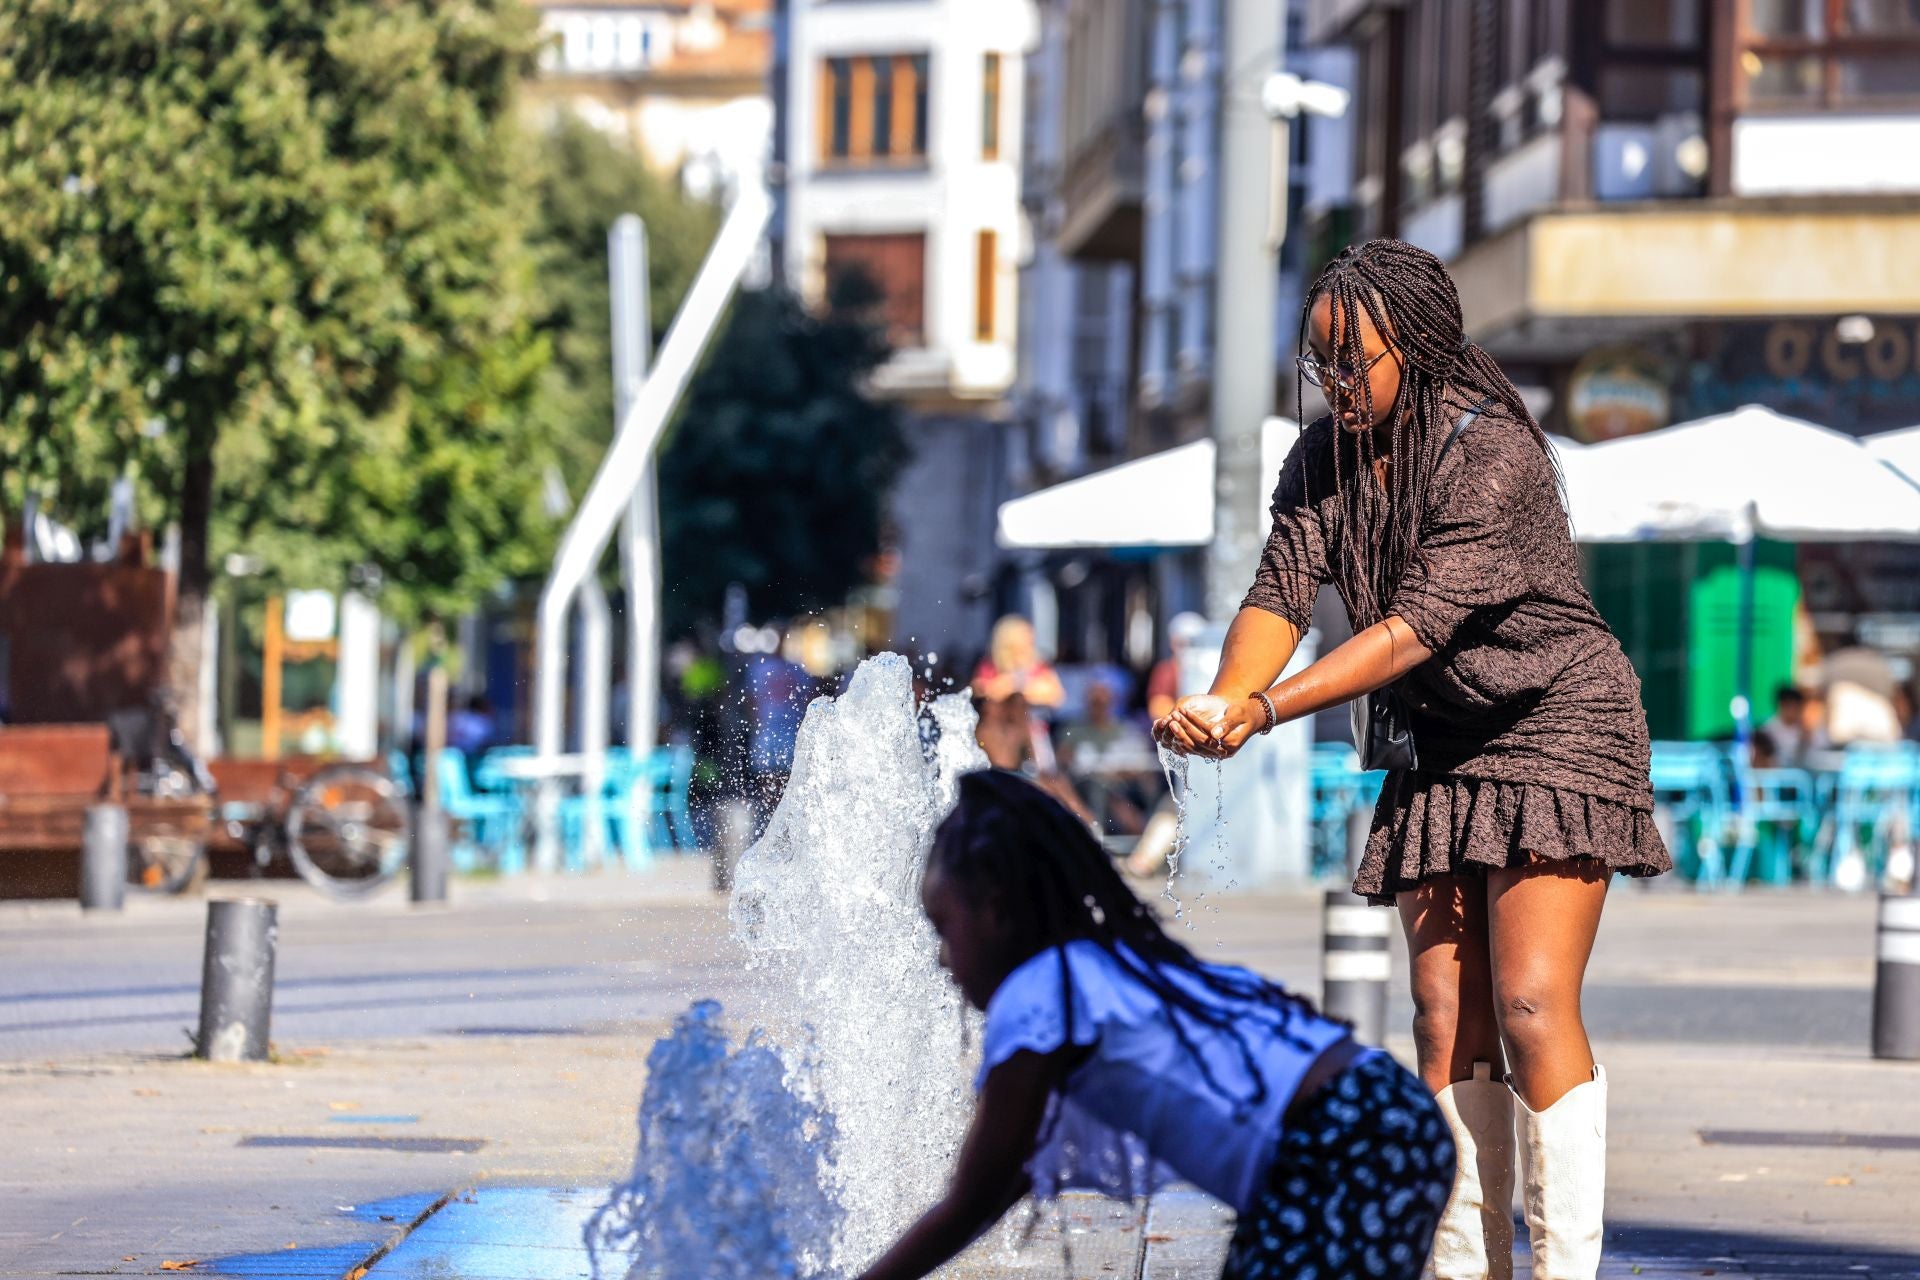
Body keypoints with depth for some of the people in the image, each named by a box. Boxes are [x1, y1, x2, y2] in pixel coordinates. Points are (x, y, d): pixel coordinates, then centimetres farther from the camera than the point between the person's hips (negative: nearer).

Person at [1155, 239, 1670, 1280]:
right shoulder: (1322, 460, 0)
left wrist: (1266, 709, -35)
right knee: (1444, 1013, 0)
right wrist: (1224, 698, -30)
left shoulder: (1493, 452, -22)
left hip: (1557, 734, -7)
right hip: (1441, 750, 7)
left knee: (1530, 1000, -16)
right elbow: (1280, 594, -9)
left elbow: (1415, 627, -29)